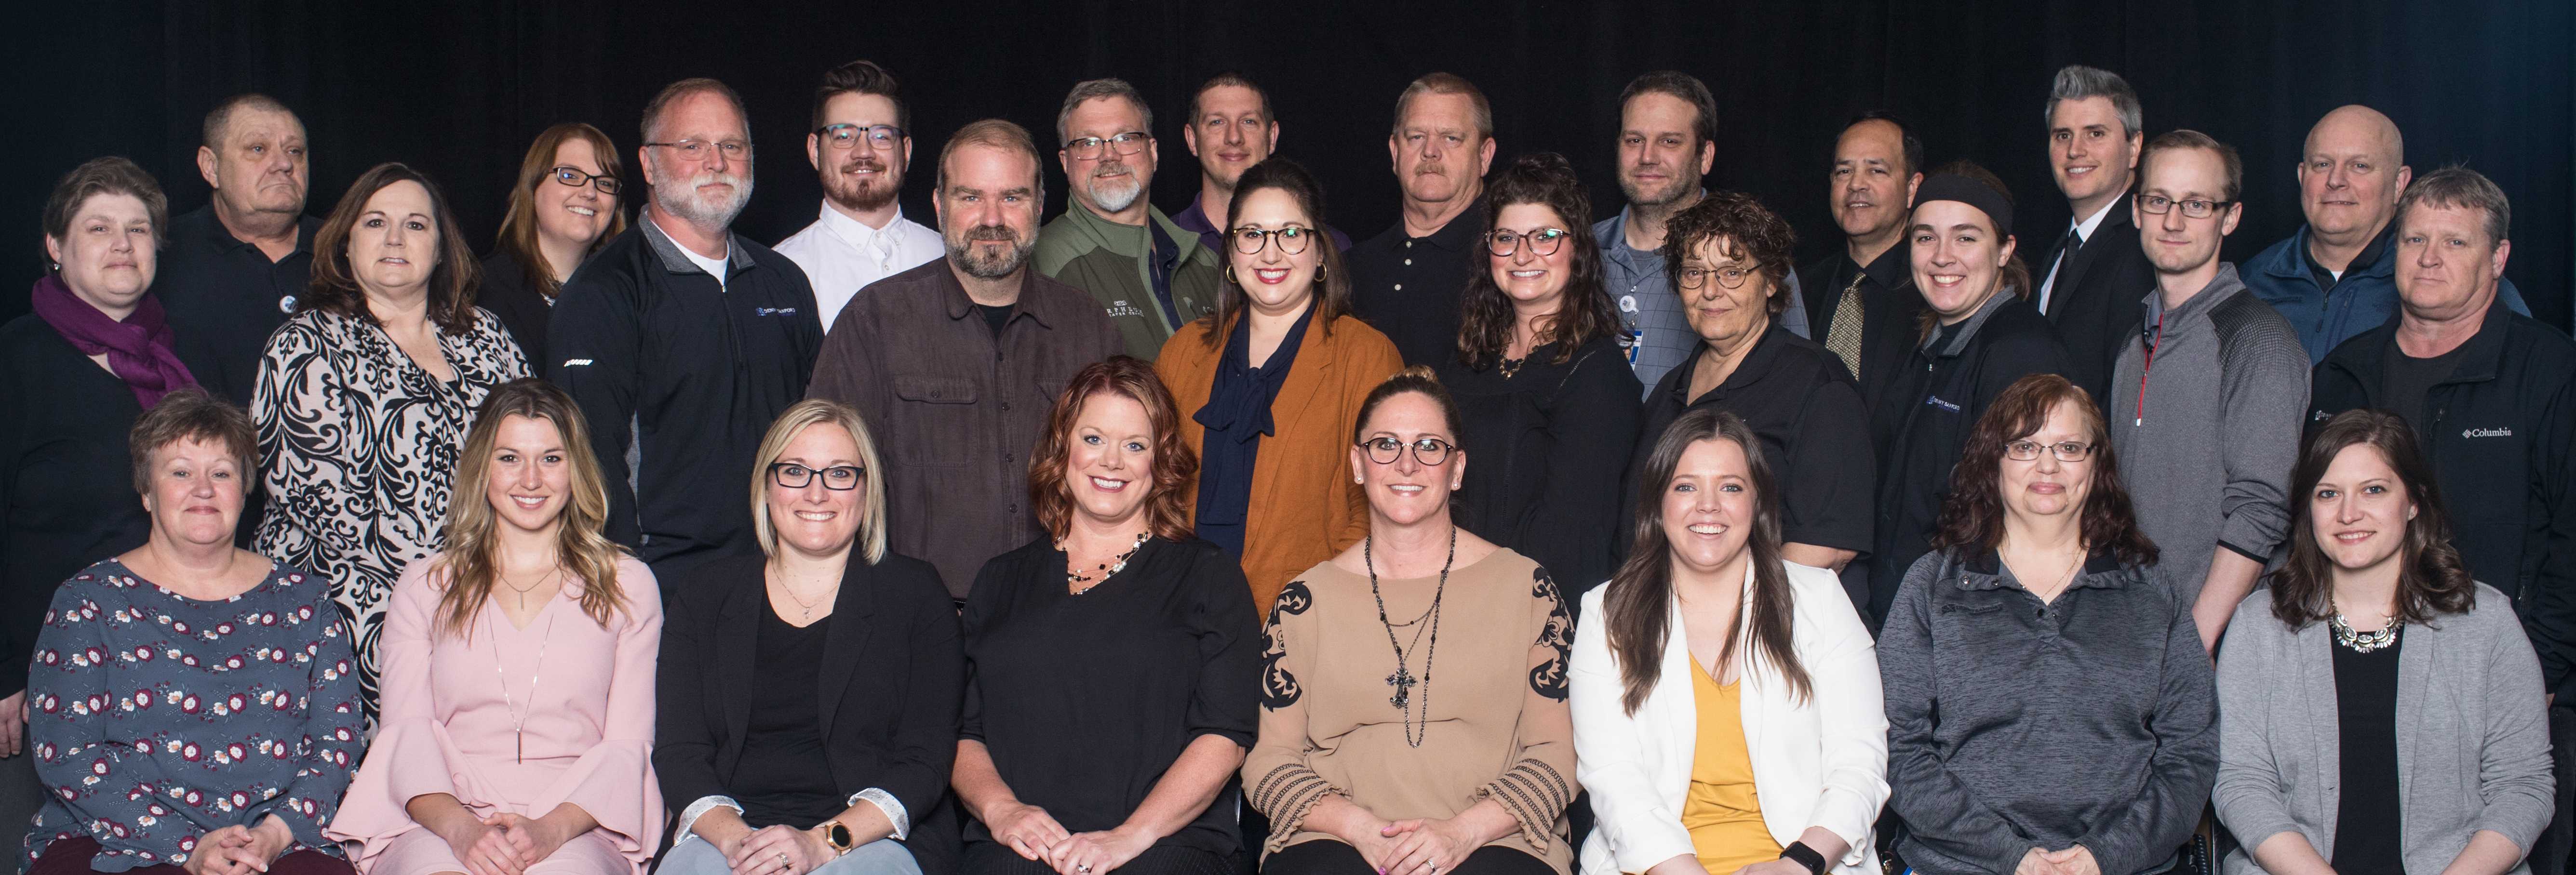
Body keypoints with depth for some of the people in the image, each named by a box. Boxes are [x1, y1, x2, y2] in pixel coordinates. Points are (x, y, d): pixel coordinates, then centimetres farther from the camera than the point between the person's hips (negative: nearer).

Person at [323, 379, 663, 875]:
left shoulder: (628, 586, 15)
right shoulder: (424, 587, 18)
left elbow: (627, 745, 6)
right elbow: (406, 732, 7)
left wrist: (551, 830, -13)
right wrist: (459, 826, -14)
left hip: (579, 832, -1)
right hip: (438, 829, 1)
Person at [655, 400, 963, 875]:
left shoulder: (915, 592, 8)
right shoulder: (708, 590, 15)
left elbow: (926, 761, -1)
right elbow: (677, 750, 6)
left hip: (871, 836, -1)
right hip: (729, 832, 1)